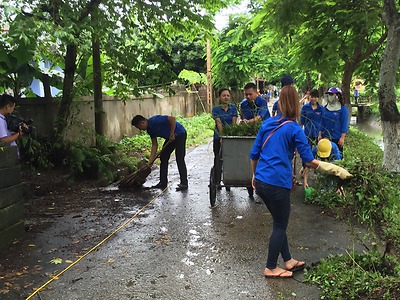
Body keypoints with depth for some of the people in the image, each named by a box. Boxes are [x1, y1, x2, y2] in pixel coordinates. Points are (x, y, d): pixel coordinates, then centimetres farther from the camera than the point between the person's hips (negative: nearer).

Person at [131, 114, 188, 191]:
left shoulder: (155, 120, -25)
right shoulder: (149, 129, 2)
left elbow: (172, 118, -31)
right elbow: (154, 145, 5)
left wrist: (172, 134, -25)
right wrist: (150, 161, 1)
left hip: (179, 134, -10)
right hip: (170, 138, 10)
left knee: (179, 159, -12)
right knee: (163, 158, 7)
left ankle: (184, 184, -7)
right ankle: (163, 182, 13)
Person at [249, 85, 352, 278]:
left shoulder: (267, 124, 7)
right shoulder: (294, 129, -9)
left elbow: (254, 154, 10)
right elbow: (309, 161, -11)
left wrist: (254, 175, 25)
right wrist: (337, 170, -4)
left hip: (261, 182, 7)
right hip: (277, 184, -6)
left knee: (279, 222, 20)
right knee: (280, 226, 10)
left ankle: (288, 261, 33)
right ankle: (271, 268, 22)